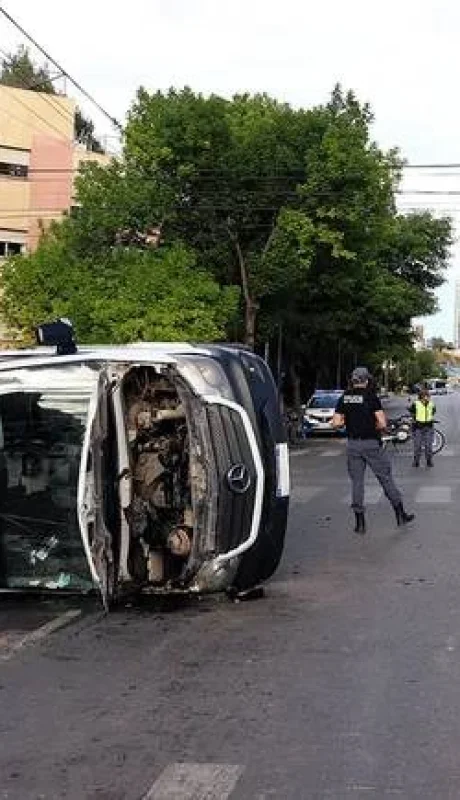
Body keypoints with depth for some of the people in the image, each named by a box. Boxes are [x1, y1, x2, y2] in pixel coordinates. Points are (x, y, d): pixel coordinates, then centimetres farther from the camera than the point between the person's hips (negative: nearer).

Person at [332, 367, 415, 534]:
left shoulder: (344, 398, 3)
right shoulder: (371, 396, -9)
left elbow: (336, 423, 0)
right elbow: (382, 423, -15)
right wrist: (375, 428, 5)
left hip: (352, 444, 3)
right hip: (371, 443, -3)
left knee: (356, 481, 8)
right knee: (385, 478, 8)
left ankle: (360, 523, 5)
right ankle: (400, 514, 16)